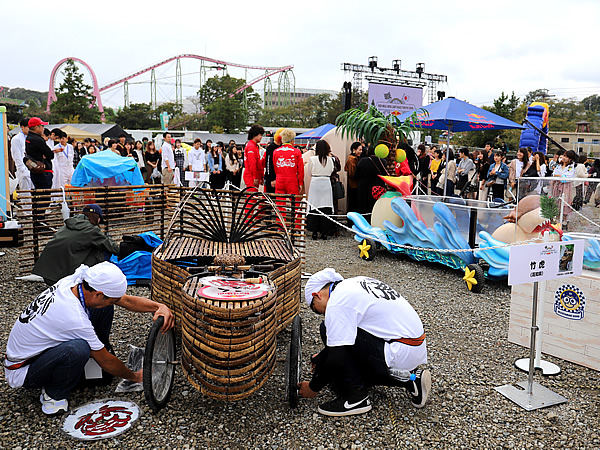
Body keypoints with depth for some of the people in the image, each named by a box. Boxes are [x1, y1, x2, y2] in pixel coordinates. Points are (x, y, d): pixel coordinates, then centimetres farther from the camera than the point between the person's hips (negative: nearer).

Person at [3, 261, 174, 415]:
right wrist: (135, 377, -5)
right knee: (78, 349, -40)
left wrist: (159, 306, -22)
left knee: (103, 308, -5)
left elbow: (126, 300, -7)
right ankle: (54, 395, -10)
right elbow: (106, 361, -21)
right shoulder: (75, 319, -36)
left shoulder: (73, 282, -15)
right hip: (22, 371, -8)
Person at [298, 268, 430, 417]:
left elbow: (337, 359, -16)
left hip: (400, 354, -10)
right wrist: (321, 359, 35)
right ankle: (411, 380, 14)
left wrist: (313, 387, 1)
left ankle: (356, 396, -2)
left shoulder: (337, 303, -13)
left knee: (327, 329, -8)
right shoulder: (356, 283, 15)